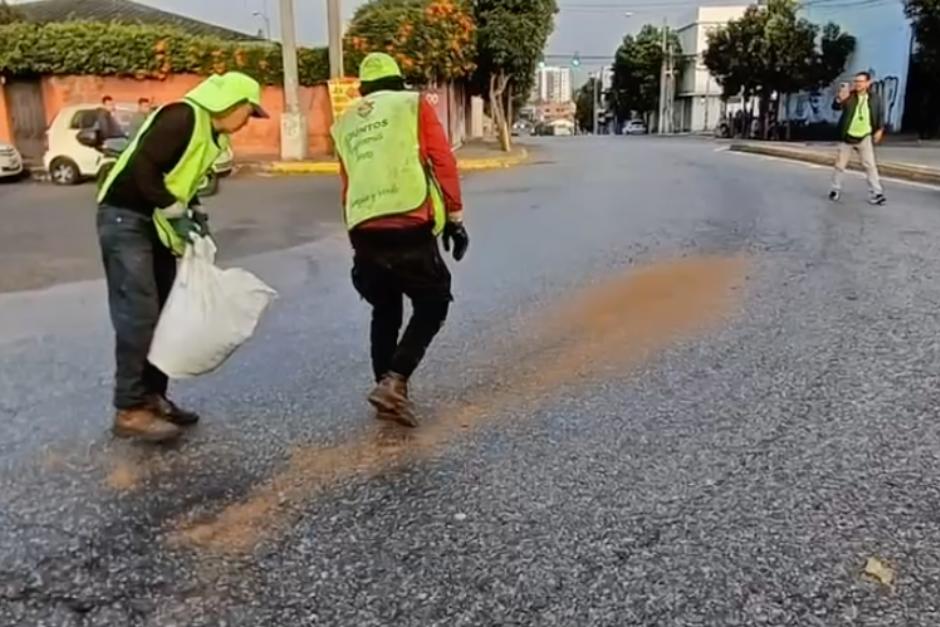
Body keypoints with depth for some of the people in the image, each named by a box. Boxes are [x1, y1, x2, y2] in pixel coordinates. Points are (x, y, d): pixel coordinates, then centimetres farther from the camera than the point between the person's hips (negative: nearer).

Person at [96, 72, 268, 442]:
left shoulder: (212, 135, 13)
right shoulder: (183, 117, -16)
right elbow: (143, 168, -23)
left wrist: (193, 215, 3)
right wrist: (176, 212, -20)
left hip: (154, 224, 10)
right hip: (125, 219, -10)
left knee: (164, 313, 10)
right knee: (138, 315, -10)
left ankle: (152, 396, 20)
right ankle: (129, 411, -2)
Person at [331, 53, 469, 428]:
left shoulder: (345, 124, 21)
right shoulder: (413, 104, 8)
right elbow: (443, 162, 0)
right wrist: (455, 217, 3)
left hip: (365, 233, 5)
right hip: (409, 228, -5)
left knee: (385, 311, 21)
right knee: (432, 305, 9)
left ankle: (385, 385, 21)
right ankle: (394, 382, -6)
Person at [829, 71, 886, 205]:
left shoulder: (874, 99, 0)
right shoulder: (849, 96, -6)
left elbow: (880, 114, 11)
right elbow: (835, 107, -20)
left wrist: (880, 130, -1)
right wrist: (840, 99, -41)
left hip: (865, 137, 1)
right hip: (847, 137, 0)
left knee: (870, 165, -1)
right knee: (840, 164, 7)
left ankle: (876, 193, 1)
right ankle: (836, 189, 22)